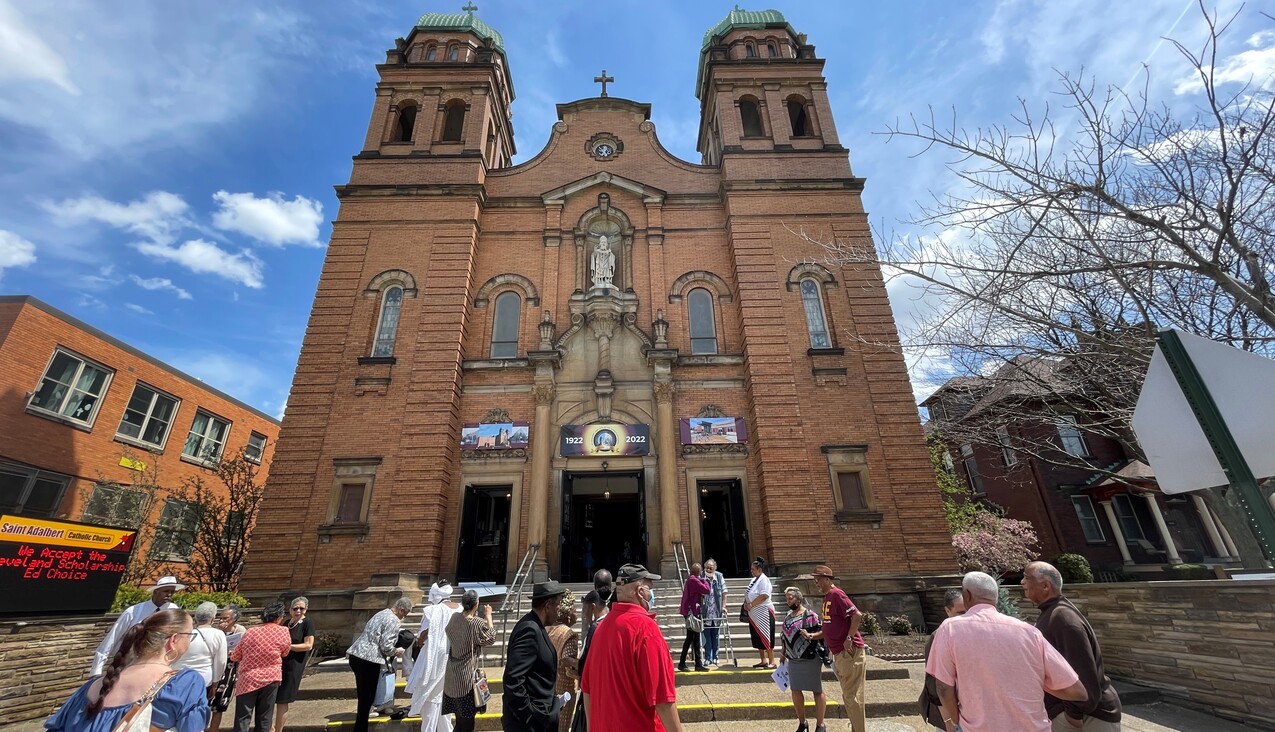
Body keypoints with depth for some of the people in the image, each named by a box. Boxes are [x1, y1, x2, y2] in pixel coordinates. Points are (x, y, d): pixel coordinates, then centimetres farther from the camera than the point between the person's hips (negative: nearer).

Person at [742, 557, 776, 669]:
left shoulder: (764, 580, -13)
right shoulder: (754, 580, 14)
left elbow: (764, 596, -25)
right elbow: (749, 595, 20)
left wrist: (751, 605, -21)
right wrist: (746, 604, 1)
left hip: (763, 614, -9)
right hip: (754, 615, 9)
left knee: (766, 638, -3)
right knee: (757, 639, 13)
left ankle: (771, 662, 5)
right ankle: (764, 661, 22)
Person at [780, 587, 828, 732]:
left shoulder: (810, 615, -12)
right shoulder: (788, 616, 10)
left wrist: (809, 635, -28)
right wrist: (782, 652, 19)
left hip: (810, 659, -7)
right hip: (793, 660, 7)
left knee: (817, 691, 5)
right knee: (795, 690, 11)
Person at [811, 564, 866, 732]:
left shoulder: (836, 594, -15)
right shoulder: (827, 597, 13)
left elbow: (857, 615, -24)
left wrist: (848, 639, -21)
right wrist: (811, 636, 8)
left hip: (850, 653, -10)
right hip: (840, 654, 10)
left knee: (852, 697, -1)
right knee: (848, 696, 18)